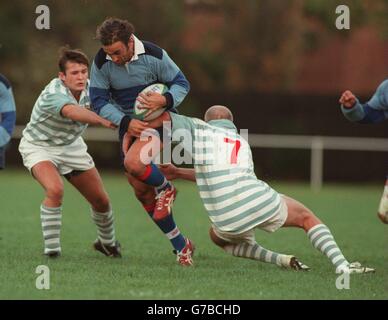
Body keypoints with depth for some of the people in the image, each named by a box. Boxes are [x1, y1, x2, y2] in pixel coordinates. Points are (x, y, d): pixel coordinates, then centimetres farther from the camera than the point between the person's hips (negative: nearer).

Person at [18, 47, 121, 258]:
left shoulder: (89, 88, -14)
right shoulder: (53, 94, -36)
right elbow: (73, 112, -55)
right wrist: (102, 120, -72)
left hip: (71, 146, 6)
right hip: (39, 146, -6)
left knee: (100, 200, 6)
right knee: (55, 189, -33)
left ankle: (107, 242, 34)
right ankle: (51, 248, -20)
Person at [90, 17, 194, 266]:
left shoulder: (154, 56, -19)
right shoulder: (101, 63, -12)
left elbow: (182, 84, -9)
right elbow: (99, 101, -8)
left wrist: (165, 100, -30)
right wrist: (125, 122, -22)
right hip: (128, 124, 5)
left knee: (133, 163, -34)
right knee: (142, 191, 4)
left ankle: (166, 189, 0)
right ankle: (181, 246, 16)